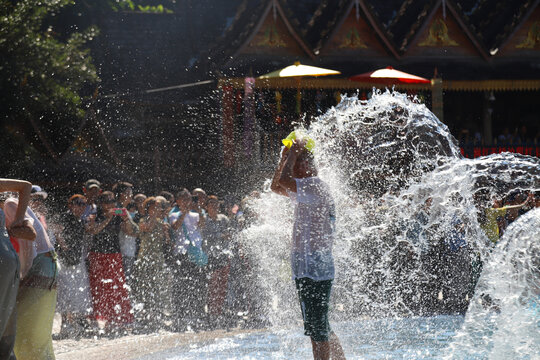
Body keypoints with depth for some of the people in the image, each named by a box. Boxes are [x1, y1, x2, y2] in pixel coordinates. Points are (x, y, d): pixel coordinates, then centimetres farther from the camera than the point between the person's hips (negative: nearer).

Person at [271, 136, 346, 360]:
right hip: (307, 267, 10)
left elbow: (284, 181, -27)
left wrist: (294, 153, -13)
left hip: (313, 268, -10)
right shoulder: (308, 189, 17)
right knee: (320, 328, 16)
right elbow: (276, 186, 27)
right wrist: (285, 156, 17)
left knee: (317, 329, -10)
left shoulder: (315, 187, -14)